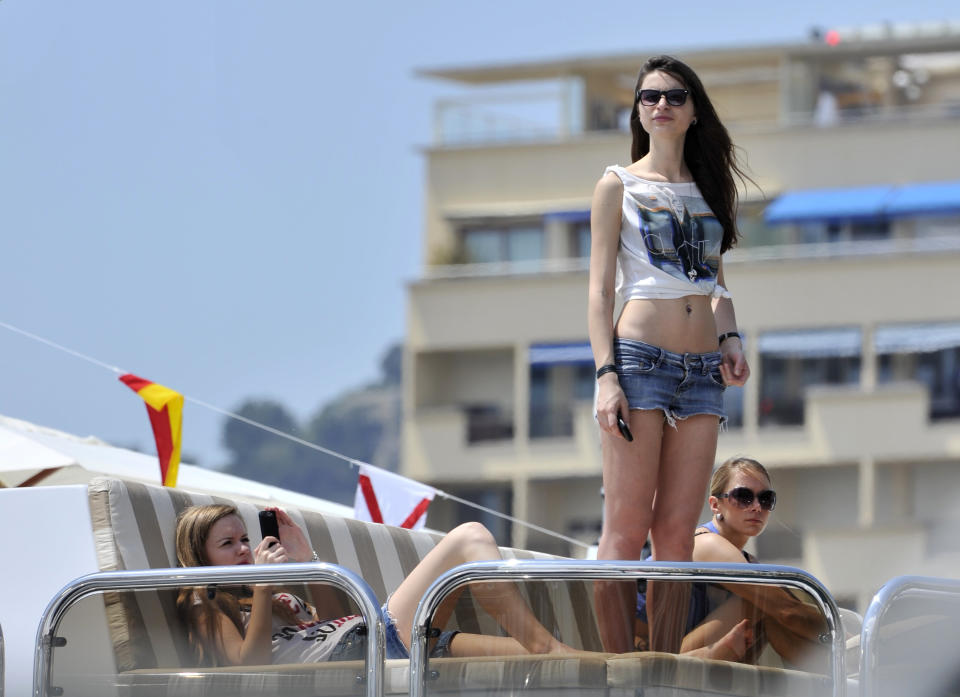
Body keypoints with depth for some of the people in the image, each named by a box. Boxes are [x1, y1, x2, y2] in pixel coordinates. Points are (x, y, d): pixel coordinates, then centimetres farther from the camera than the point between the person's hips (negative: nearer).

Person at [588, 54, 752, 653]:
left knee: (678, 534, 1)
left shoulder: (711, 188, 18)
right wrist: (606, 375, -10)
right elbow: (600, 289, 1)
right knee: (627, 531, -8)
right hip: (640, 356, -4)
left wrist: (730, 337, 4)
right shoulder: (619, 185, 6)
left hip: (703, 369, 4)